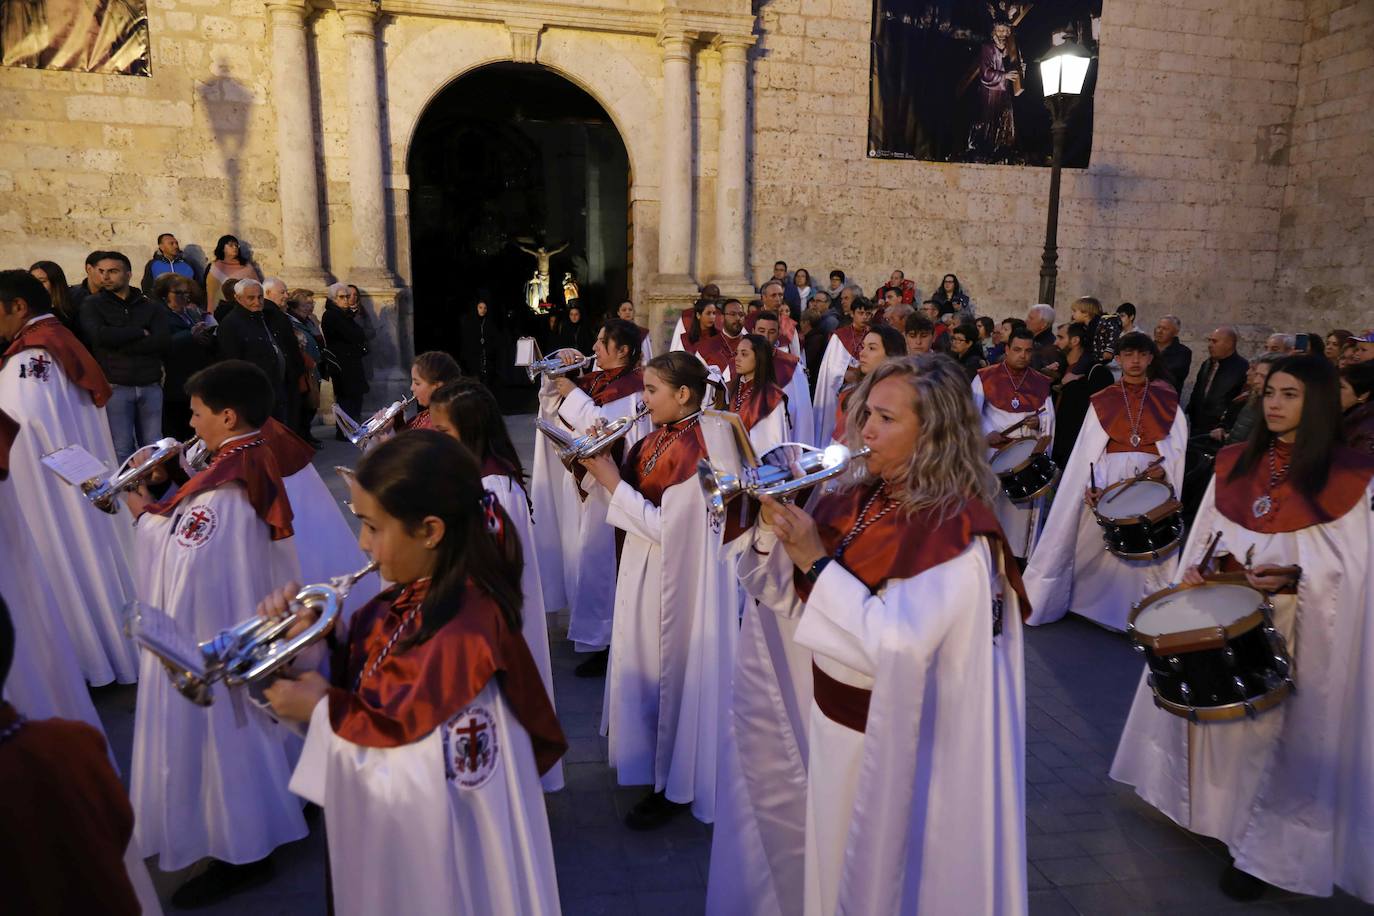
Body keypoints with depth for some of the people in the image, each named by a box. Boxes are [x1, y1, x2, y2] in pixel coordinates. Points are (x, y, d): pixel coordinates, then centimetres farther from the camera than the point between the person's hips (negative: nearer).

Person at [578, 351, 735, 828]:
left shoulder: (693, 448, -24)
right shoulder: (658, 436, 3)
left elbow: (665, 527, -26)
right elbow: (637, 495, 7)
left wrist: (613, 483, -21)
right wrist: (604, 461, -6)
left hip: (675, 577, -9)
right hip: (644, 567, 9)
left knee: (673, 670, 5)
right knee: (645, 662, 22)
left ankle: (675, 786, 23)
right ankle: (649, 753, 44)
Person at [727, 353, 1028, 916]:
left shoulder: (956, 529, -22)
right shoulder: (855, 499, -3)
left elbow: (896, 647, -30)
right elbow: (792, 600, 3)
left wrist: (816, 559, -26)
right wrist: (773, 526, -14)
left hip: (892, 745, -6)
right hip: (832, 721, 6)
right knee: (828, 868, 25)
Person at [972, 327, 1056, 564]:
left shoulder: (1041, 383, 10)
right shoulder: (985, 377, 1)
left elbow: (1050, 416, 10)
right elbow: (972, 412, -4)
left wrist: (1039, 421, -12)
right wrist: (986, 433, -19)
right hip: (995, 451, -2)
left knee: (1024, 506, 4)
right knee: (991, 504, 1)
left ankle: (1020, 554, 15)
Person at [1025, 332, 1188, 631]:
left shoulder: (1167, 399, 8)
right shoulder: (1102, 401, 8)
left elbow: (1178, 444, 2)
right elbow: (1088, 448, 1)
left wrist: (1165, 471, -17)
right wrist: (1092, 485, -13)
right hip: (1109, 482, 1)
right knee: (1096, 547, 3)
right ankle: (1095, 602, 16)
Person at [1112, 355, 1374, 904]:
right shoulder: (1233, 461, 6)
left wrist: (1294, 577, -25)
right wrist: (1196, 567, -7)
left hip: (1292, 623, -4)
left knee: (1267, 726, 1)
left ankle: (1261, 848, 16)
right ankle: (1209, 809, 32)